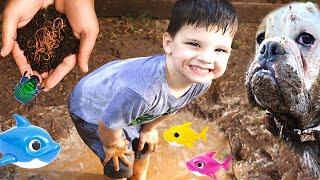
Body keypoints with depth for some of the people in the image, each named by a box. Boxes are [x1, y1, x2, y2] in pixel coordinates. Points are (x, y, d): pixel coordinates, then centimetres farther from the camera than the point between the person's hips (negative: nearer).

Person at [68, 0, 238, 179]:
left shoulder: (200, 80, -25)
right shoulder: (142, 90, -49)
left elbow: (171, 107, -2)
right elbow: (108, 124, -31)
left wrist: (150, 128, 12)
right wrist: (113, 145, -10)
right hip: (91, 109, -6)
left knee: (144, 144, 23)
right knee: (122, 165, 4)